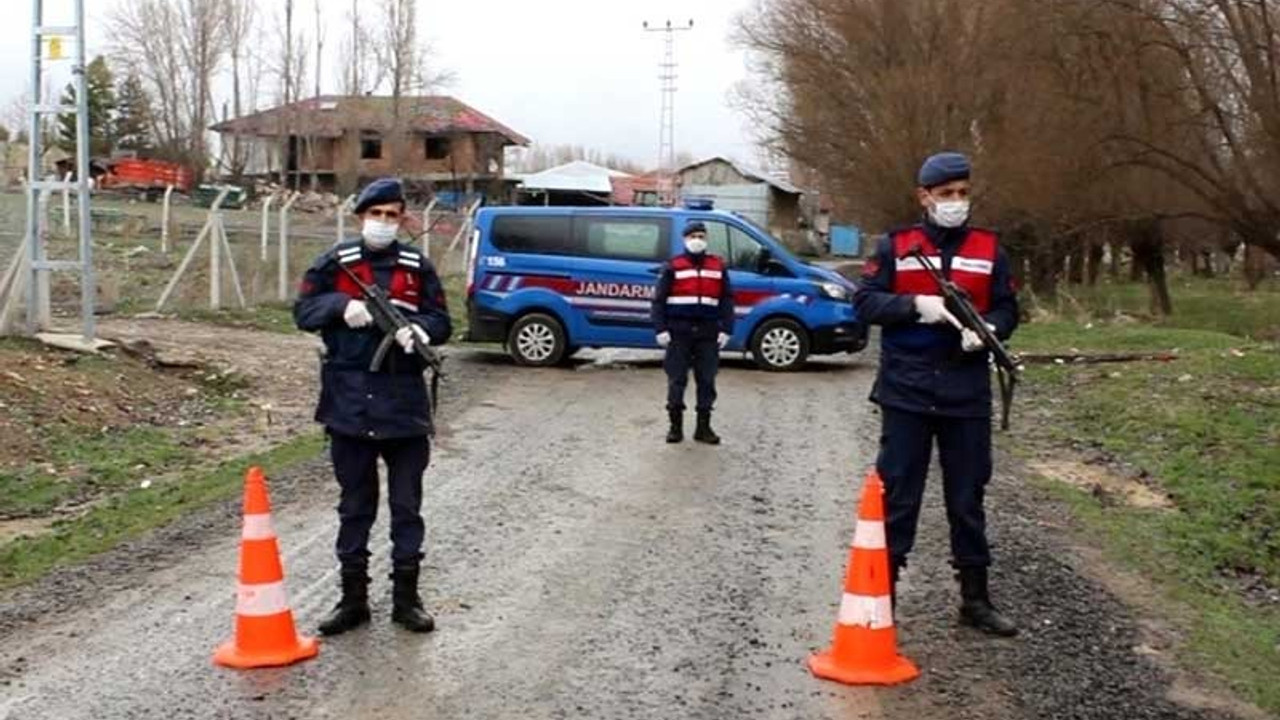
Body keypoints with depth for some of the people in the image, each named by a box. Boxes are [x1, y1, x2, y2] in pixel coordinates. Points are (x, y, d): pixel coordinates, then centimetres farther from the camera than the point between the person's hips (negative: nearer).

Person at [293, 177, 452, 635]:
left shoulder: (418, 268, 5)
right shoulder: (336, 264, 4)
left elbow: (442, 322, 5)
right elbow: (303, 311, 1)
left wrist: (419, 328, -17)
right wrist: (342, 305, -17)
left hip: (405, 405, 0)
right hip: (349, 404, 0)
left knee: (407, 506, 7)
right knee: (355, 506, 10)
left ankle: (406, 598, 17)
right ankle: (353, 599, 19)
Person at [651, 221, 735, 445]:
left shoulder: (718, 266, 12)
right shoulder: (673, 266, 4)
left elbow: (727, 300, 11)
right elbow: (659, 299, 1)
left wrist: (726, 329, 2)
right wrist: (661, 329, -8)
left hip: (708, 331, 2)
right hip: (679, 330, -2)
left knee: (707, 380, 4)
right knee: (677, 379, 0)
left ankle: (703, 427, 12)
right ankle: (675, 425, 10)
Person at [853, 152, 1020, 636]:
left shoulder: (989, 250, 9)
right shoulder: (896, 246, 4)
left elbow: (1007, 309, 8)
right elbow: (865, 301, -2)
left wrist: (987, 327, -14)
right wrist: (916, 305, -16)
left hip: (967, 394, 2)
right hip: (906, 392, -2)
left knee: (968, 498, 9)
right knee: (897, 495, 4)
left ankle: (975, 598, 19)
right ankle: (882, 591, 14)